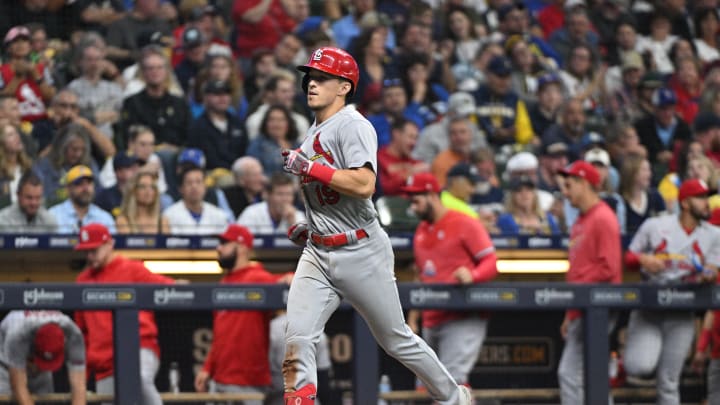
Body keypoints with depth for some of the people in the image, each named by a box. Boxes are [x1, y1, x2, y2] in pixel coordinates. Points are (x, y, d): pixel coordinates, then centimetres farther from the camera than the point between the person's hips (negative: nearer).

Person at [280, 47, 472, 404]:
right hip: (318, 253, 7)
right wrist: (311, 225, 15)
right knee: (297, 338, -12)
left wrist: (308, 167, -24)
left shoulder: (353, 125, -13)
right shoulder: (314, 132, 14)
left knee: (396, 340, 7)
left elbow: (364, 185, -28)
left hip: (361, 251, -7)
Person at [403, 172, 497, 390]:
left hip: (463, 320, -8)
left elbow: (491, 263, -9)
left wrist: (472, 275, -30)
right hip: (431, 322, 8)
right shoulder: (421, 231, 18)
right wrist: (412, 318, 19)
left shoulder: (465, 224, -5)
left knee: (451, 380, -19)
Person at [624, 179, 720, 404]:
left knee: (669, 383, 0)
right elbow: (628, 258, 6)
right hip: (647, 310, -2)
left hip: (681, 317, 2)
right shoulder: (654, 226, 1)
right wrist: (643, 259, -17)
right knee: (639, 367, -23)